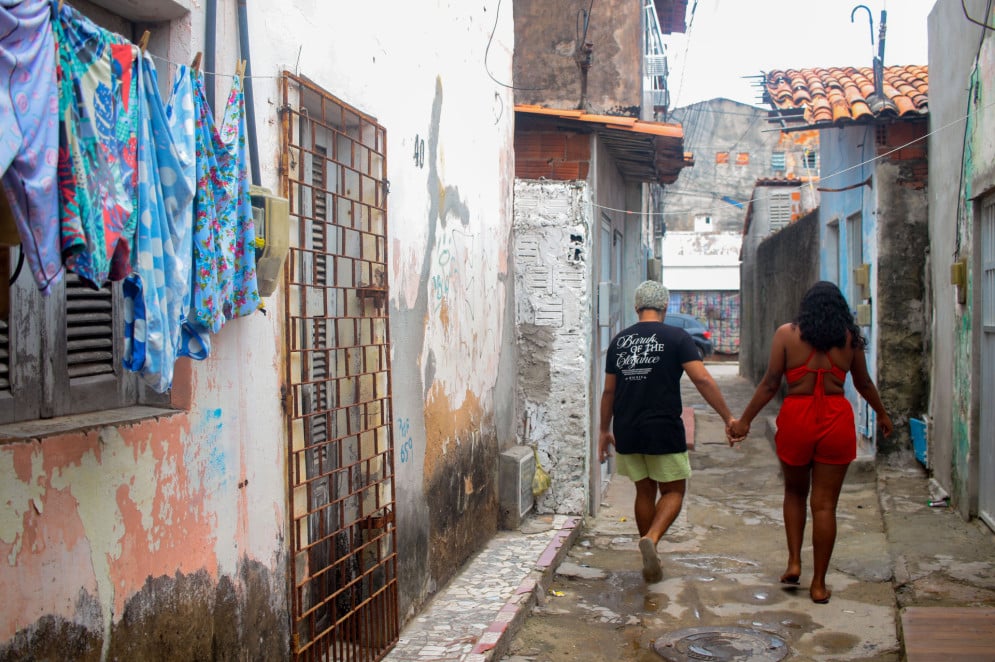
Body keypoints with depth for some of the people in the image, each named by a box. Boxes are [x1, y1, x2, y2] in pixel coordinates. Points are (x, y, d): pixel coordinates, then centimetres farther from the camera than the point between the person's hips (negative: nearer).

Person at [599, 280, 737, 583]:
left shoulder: (619, 341, 7)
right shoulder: (676, 337, -5)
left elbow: (609, 391, 11)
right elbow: (702, 379, -14)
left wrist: (604, 430, 20)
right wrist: (728, 418, -9)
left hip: (627, 431, 4)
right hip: (664, 430, -4)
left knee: (645, 491, 16)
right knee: (673, 491, 9)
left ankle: (651, 563, 21)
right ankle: (651, 537, -17)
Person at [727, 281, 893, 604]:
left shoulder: (787, 334, -1)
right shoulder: (849, 337, 4)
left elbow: (770, 384, -5)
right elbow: (864, 384, 15)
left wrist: (744, 421, 2)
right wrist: (882, 414, 32)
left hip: (796, 419, 0)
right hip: (836, 421, 1)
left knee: (795, 492, 22)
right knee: (825, 504, 5)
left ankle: (794, 562, 15)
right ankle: (819, 584, 11)